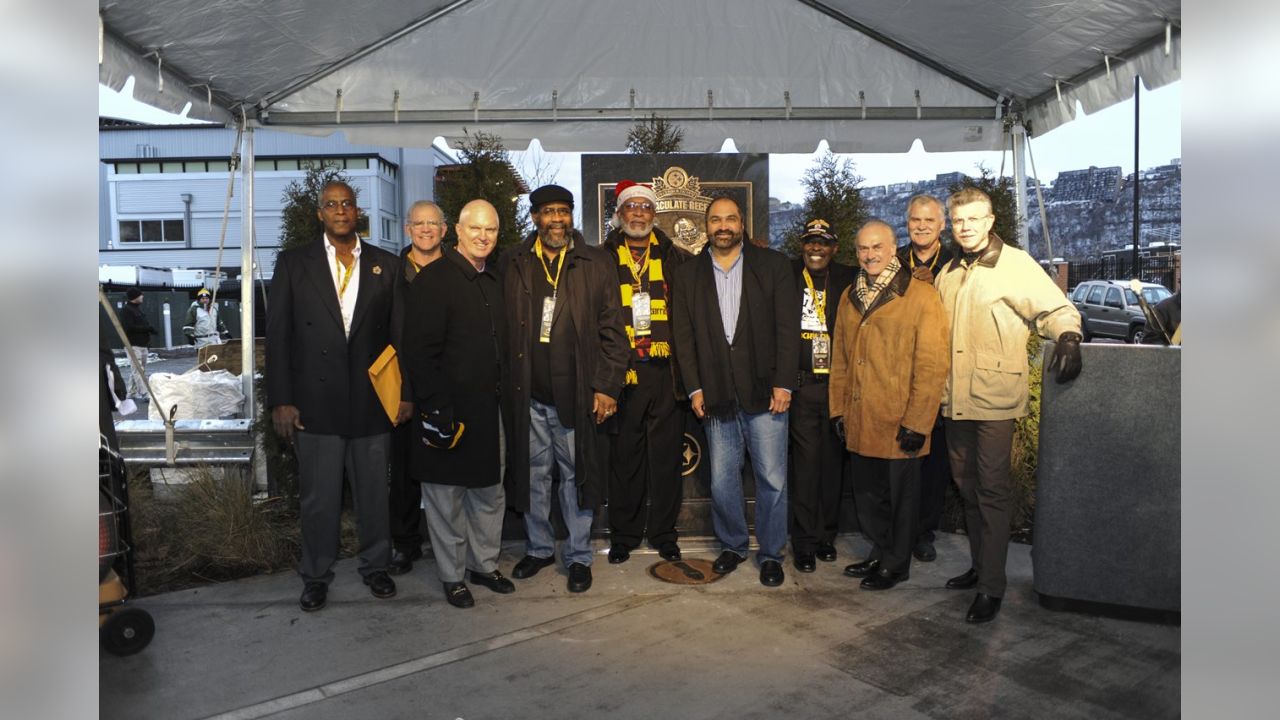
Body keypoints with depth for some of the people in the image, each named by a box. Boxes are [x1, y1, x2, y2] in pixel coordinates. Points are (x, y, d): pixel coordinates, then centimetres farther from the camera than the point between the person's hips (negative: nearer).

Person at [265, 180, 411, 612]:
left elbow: (400, 334, 5)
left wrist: (405, 393, 2)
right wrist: (280, 401, -4)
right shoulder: (293, 264, 3)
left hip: (373, 402, 1)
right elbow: (277, 335, 1)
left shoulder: (386, 266, 5)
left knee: (374, 492, 12)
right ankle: (317, 575, 28)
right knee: (318, 496, 10)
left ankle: (375, 566, 31)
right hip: (315, 403, -1)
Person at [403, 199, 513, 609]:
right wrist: (435, 410, -19)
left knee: (490, 491, 15)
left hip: (488, 407, 7)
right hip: (448, 409, -7)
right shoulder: (434, 280, -11)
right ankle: (452, 576, 21)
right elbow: (419, 351, -16)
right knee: (446, 495, 6)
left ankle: (484, 564, 31)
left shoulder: (495, 283, 13)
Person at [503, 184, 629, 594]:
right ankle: (539, 548, 32)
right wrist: (507, 384, 1)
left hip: (576, 393, -2)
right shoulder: (515, 264, 7)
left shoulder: (597, 264, 2)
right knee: (533, 474, 14)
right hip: (527, 394, 2)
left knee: (577, 475, 7)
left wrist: (607, 387, -7)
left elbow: (612, 330, -1)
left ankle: (579, 556, 23)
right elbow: (505, 328, 7)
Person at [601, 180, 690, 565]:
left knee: (666, 456, 6)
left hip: (665, 372, 1)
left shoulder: (674, 259, 10)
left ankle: (664, 535, 20)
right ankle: (623, 536, 20)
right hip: (621, 373, -1)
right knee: (624, 456, 5)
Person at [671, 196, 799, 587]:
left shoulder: (773, 265, 3)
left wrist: (783, 384, -7)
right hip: (716, 395, 2)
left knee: (772, 480, 3)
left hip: (764, 392, -2)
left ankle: (770, 553, 20)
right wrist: (695, 388, -1)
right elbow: (684, 336, 6)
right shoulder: (687, 274, 9)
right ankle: (732, 545, 28)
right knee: (722, 481, 9)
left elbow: (788, 327, -1)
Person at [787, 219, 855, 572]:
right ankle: (804, 542, 11)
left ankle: (826, 535, 23)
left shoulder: (848, 279, 9)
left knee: (833, 461, 8)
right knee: (804, 461, -1)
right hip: (800, 384, -1)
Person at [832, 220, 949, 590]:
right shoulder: (850, 297, 13)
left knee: (900, 496, 8)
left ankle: (895, 564, 26)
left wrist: (917, 422, -15)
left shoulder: (921, 296, -8)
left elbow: (932, 366, -12)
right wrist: (838, 408, 11)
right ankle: (879, 554, 35)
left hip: (898, 423, -5)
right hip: (859, 421, 6)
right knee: (867, 494, 15)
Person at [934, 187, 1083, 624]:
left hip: (995, 398, -6)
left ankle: (991, 588, 5)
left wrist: (1067, 338, -29)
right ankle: (980, 567, 30)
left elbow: (1057, 309, -8)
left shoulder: (1015, 265, -5)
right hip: (956, 399, 7)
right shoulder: (949, 274, 14)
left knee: (991, 490, -4)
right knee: (968, 487, 15)